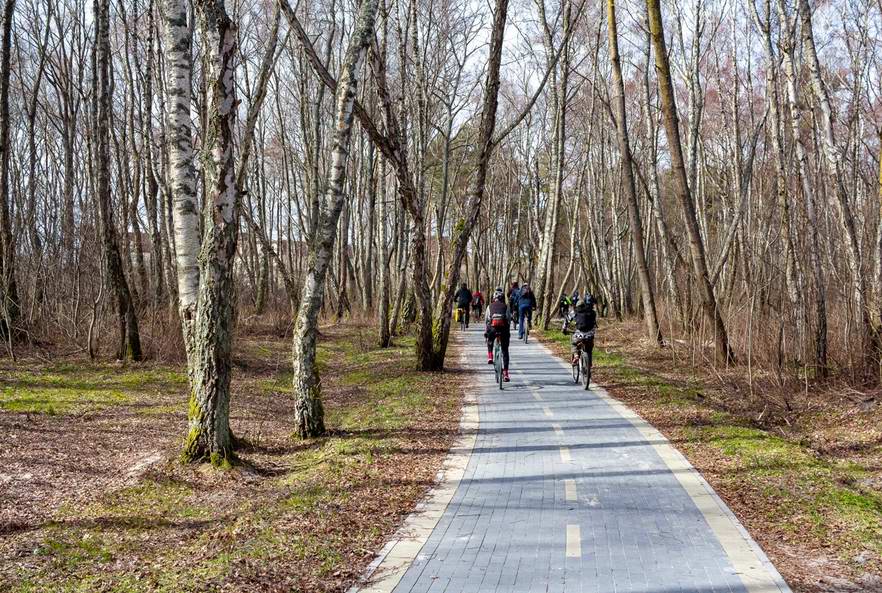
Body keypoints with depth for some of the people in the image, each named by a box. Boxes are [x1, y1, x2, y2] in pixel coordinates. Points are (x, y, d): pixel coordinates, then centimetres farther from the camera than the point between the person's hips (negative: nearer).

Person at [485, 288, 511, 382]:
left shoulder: (490, 306, 18)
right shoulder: (505, 307, 17)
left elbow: (486, 319, 18)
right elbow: (509, 320, 15)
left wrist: (486, 331, 29)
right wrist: (508, 331, 26)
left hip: (493, 327, 0)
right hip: (504, 328, 0)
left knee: (490, 342, 37)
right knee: (505, 351, 9)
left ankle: (490, 357, 17)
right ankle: (505, 373, 3)